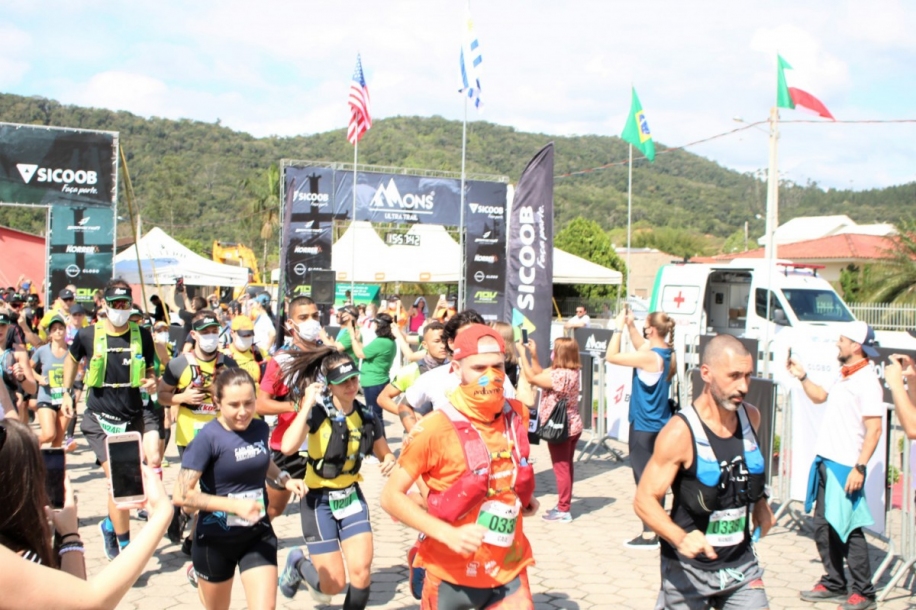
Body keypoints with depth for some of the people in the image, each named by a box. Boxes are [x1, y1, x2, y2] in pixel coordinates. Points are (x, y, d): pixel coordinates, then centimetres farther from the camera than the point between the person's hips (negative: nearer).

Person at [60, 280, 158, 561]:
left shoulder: (142, 335, -2)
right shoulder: (88, 335, -5)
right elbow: (72, 359, 16)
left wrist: (152, 381, -11)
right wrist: (67, 393, 13)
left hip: (134, 418, 3)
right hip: (100, 420, -2)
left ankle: (111, 524, 40)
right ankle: (125, 548, -2)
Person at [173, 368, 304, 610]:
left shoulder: (260, 428, -4)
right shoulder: (208, 438, -20)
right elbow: (181, 495, -24)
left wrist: (283, 479, 2)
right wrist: (235, 505, -28)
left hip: (258, 535, 4)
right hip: (216, 540, -3)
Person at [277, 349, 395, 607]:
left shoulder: (366, 417, -4)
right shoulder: (318, 412, -18)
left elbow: (384, 453, 11)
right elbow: (288, 447, -34)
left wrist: (389, 460, -13)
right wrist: (307, 406, -34)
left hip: (351, 497, 4)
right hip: (319, 501, -4)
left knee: (361, 572, -8)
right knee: (334, 584, -2)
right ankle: (298, 563, 30)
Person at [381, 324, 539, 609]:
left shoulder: (518, 415, -3)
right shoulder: (435, 429, -19)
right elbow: (391, 496, -14)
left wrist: (525, 498, 4)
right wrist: (448, 534, -24)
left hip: (509, 572, 3)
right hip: (452, 575, -3)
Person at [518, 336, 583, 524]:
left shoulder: (560, 375, -25)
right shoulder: (571, 372, 4)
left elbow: (531, 378, -19)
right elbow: (540, 373, 10)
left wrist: (522, 354, -13)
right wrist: (533, 354, 4)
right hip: (571, 427, 10)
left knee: (561, 469, -1)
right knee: (567, 467, 16)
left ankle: (563, 511, 6)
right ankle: (564, 506, 27)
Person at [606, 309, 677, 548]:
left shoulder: (650, 358, -22)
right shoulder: (669, 355, 3)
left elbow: (611, 356, -20)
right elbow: (641, 347, 21)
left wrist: (619, 328, -13)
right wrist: (631, 326, 13)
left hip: (643, 426, -9)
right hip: (660, 424, 9)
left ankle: (649, 535, 1)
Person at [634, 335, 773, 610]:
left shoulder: (751, 417, -1)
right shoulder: (680, 432, -20)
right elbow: (645, 500, -20)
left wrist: (760, 503, 10)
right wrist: (680, 537, -35)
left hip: (741, 564, 5)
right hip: (688, 569, -5)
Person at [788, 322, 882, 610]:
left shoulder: (867, 381, -14)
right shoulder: (843, 377, 13)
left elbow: (874, 429, -19)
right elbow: (820, 396, 33)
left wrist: (860, 468, -23)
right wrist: (802, 377, 20)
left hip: (845, 467, -9)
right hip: (825, 462, 9)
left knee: (848, 529, -3)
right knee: (823, 527, 14)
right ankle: (833, 583, 26)